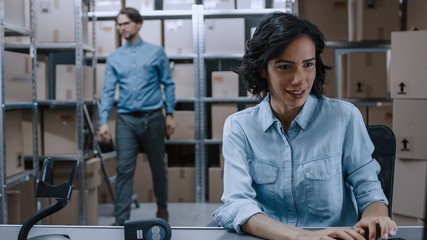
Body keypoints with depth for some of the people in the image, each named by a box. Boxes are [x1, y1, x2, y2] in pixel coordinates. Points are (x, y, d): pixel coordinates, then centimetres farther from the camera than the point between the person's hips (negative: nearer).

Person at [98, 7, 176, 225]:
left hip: (152, 118, -1)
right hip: (126, 120, 1)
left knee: (158, 166, 12)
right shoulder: (114, 58, 7)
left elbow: (168, 84, 4)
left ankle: (162, 207, 33)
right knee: (124, 170, -3)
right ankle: (121, 220, 1)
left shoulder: (156, 52, 3)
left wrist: (170, 114, -1)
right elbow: (108, 91, 2)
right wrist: (104, 121, -7)